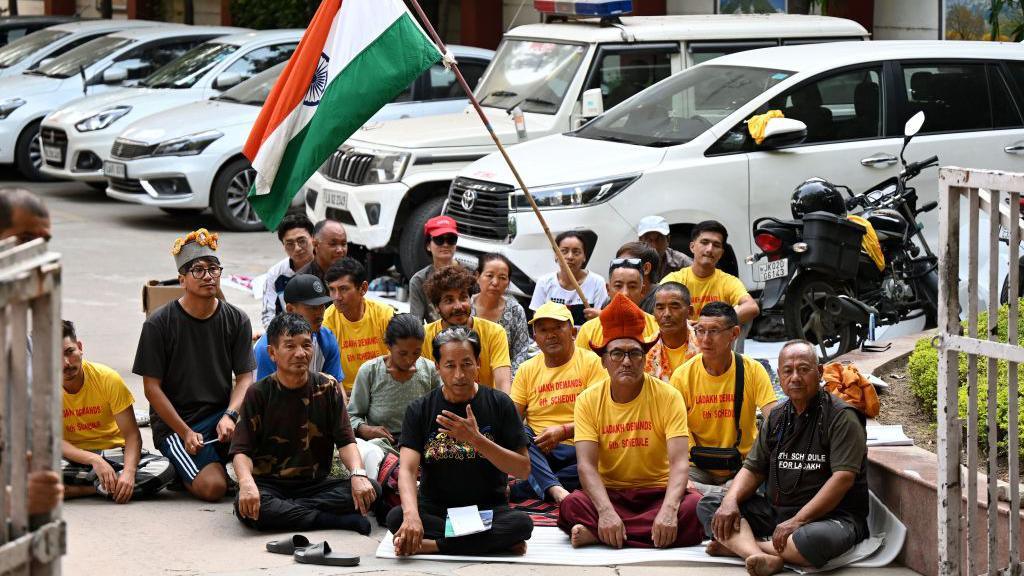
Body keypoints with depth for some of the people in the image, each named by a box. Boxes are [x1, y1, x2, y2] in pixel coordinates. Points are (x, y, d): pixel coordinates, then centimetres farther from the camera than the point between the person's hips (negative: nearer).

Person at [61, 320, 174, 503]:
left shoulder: (108, 378, -13)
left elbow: (132, 435, -14)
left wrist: (129, 472, -34)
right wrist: (94, 460, -34)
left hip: (113, 451, 1)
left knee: (164, 469, -29)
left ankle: (79, 489, -23)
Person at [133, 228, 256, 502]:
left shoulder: (236, 320, 5)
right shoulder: (158, 324, -6)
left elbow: (245, 377, 2)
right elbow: (152, 387, -6)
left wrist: (230, 416, -19)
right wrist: (185, 433, -14)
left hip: (221, 414, 3)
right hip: (175, 421, -3)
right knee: (213, 487, -25)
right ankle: (182, 471, 10)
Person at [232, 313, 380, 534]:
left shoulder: (328, 388, 4)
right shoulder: (258, 394, -2)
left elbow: (345, 440, -1)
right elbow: (241, 449, -9)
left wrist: (358, 474, -23)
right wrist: (246, 481, -32)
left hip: (315, 483, 2)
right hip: (270, 484, -2)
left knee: (371, 489, -23)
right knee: (245, 506, -37)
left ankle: (282, 510, -24)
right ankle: (337, 520, -28)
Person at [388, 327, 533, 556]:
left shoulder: (499, 404, 0)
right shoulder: (420, 410, 0)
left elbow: (523, 469, -4)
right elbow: (407, 469, -13)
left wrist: (476, 439, -19)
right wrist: (411, 514, -34)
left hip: (487, 509, 0)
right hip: (435, 509, 0)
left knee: (522, 522, -31)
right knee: (396, 517, -30)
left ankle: (430, 545, -26)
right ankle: (495, 541, -25)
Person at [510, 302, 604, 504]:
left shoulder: (591, 362, 4)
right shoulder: (527, 370, 14)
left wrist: (564, 431, -19)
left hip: (577, 450, -2)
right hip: (539, 452, 2)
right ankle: (555, 489, -43)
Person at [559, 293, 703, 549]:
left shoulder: (668, 397, -5)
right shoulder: (588, 400, -1)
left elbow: (679, 462, -14)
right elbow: (586, 465, -12)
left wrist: (669, 509, -34)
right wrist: (606, 511, -31)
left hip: (658, 493, 1)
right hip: (609, 494, -1)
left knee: (695, 506, -33)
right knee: (572, 505, -32)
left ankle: (596, 534, -27)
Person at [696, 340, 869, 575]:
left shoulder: (841, 417, -8)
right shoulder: (776, 418, 14)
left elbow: (843, 478, -18)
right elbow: (753, 469, 13)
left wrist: (797, 521, -24)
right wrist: (730, 501, -10)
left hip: (830, 516, -7)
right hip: (775, 511, 7)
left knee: (817, 539, -42)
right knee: (708, 505, -9)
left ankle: (738, 544, -22)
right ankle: (764, 557, -34)